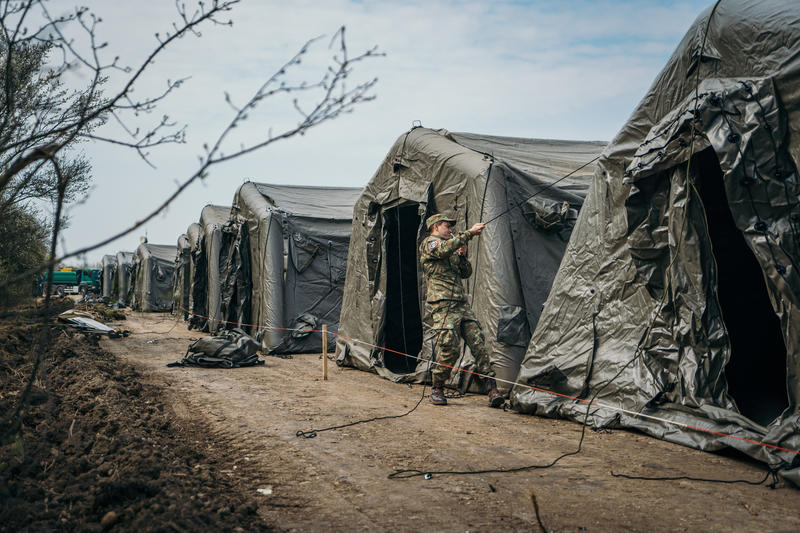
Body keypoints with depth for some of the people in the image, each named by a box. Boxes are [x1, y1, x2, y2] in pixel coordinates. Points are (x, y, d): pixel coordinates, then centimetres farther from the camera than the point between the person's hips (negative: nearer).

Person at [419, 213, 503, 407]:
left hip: (462, 304, 8)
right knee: (449, 346, -13)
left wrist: (462, 256, 9)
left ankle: (492, 389, -5)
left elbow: (466, 273, 26)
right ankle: (437, 389, 5)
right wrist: (470, 233, -22)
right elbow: (445, 249, -22)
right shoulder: (429, 243, 2)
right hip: (443, 305, -8)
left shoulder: (452, 249, 27)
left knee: (478, 343, -3)